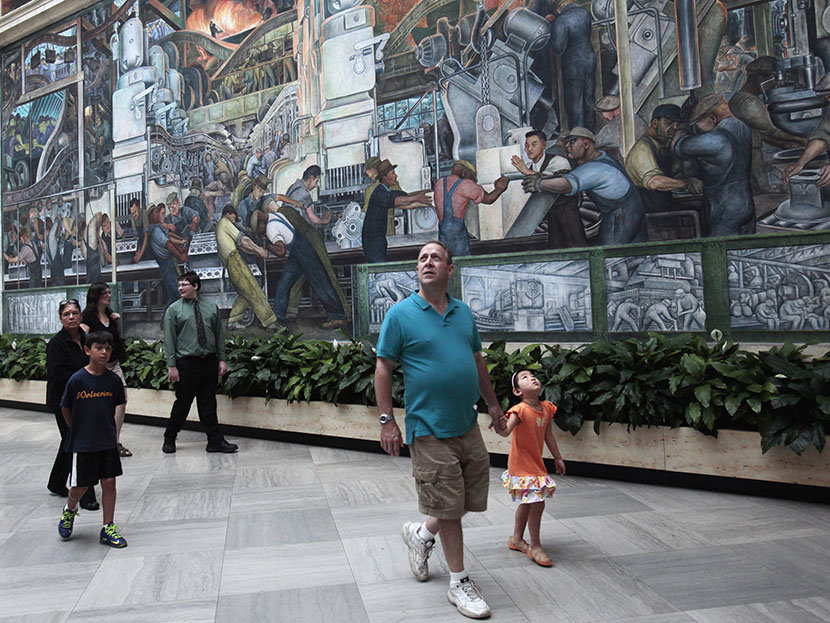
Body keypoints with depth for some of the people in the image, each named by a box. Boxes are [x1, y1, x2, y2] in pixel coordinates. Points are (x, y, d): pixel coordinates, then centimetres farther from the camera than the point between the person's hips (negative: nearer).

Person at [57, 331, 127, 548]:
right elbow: (65, 409, 1)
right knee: (80, 487, 5)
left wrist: (108, 430, 12)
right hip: (83, 444, -2)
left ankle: (108, 529, 15)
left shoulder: (113, 380, -2)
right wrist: (77, 431, 8)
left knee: (109, 482, 3)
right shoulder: (77, 379, -11)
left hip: (108, 442, 3)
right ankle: (69, 511, 39)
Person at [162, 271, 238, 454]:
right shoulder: (174, 310, 1)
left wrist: (222, 359, 4)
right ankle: (169, 440, 22)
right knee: (183, 403, 3)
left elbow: (220, 334, 10)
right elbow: (169, 339, -2)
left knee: (208, 404, 7)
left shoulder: (211, 307, 9)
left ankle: (216, 441, 11)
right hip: (186, 363, -2)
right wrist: (171, 365, -8)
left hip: (209, 362, 3)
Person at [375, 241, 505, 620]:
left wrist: (493, 405, 20)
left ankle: (422, 534, 39)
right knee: (448, 507, 3)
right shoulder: (400, 314, -7)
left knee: (471, 500, 14)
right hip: (430, 431, -6)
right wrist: (386, 421, -10)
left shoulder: (464, 313, 9)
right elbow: (383, 368, -6)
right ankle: (459, 583, 22)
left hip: (468, 425, 6)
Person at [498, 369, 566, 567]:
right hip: (521, 466, -8)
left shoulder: (547, 408, 2)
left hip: (536, 464, 8)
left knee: (527, 503, 19)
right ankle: (535, 547, 10)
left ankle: (516, 539, 37)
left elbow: (548, 436, 13)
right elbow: (506, 432, -35)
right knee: (536, 503, -8)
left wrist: (558, 458, 19)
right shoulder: (520, 410, -20)